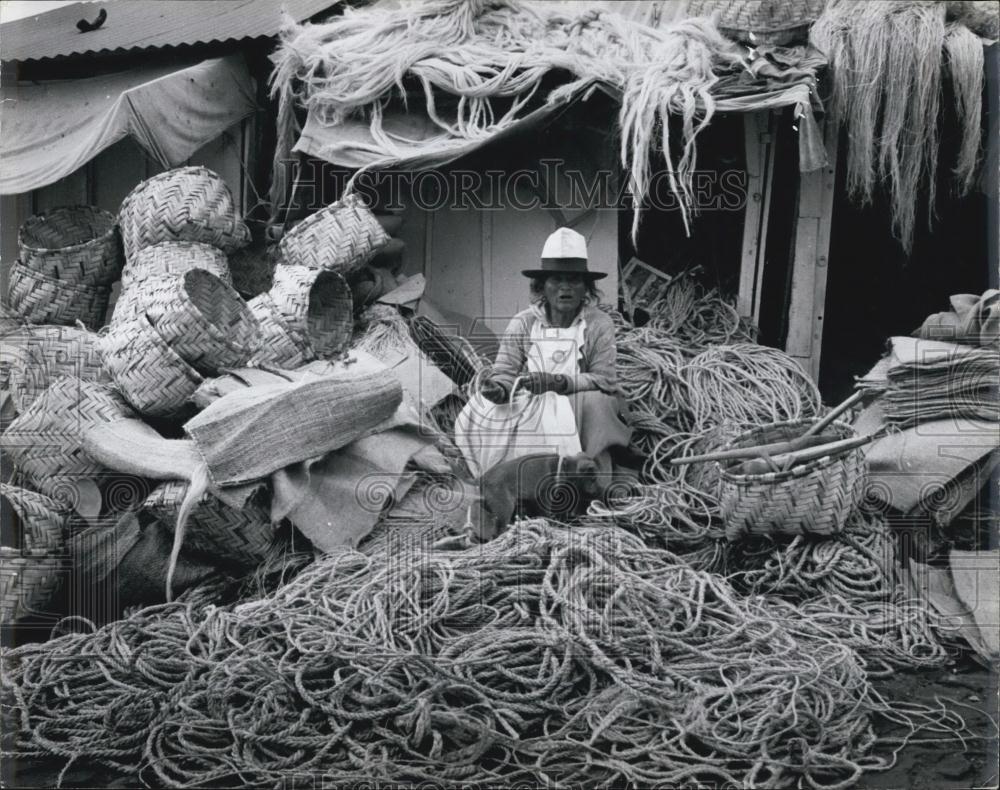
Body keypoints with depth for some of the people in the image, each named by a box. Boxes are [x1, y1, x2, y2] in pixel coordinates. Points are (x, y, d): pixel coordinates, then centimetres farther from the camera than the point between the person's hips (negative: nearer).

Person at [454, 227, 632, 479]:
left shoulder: (599, 324, -6)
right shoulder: (523, 323, -1)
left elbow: (605, 379, -13)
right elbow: (504, 371, -4)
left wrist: (557, 381, -28)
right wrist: (497, 388, -29)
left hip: (582, 408, -1)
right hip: (532, 409, 1)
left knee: (592, 403, -34)